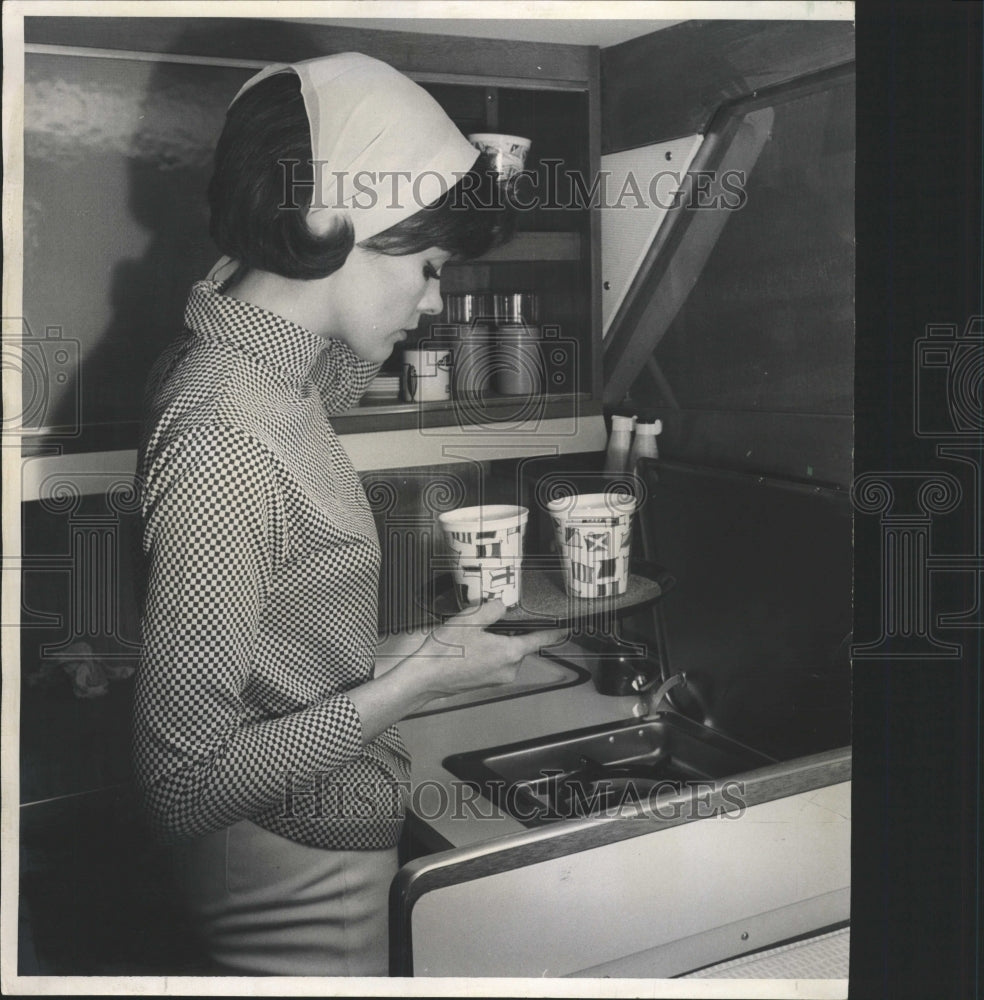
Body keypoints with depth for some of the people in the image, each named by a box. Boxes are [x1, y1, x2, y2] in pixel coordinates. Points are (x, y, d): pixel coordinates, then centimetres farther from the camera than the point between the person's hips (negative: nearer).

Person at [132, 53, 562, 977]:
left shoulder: (236, 361, -2)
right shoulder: (222, 441, -31)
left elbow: (333, 385, 25)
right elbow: (182, 782, -28)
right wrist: (414, 684, -24)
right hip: (299, 893, -9)